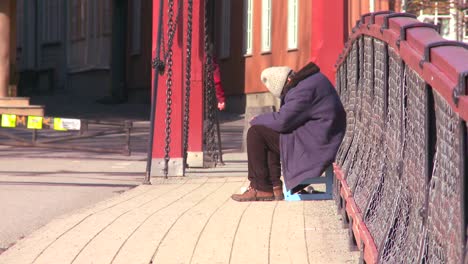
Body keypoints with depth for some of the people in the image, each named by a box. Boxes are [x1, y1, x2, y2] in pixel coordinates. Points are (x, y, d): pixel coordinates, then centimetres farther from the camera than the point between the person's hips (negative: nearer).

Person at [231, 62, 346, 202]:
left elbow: (282, 121, -20)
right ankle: (274, 186, 17)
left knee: (255, 133, -8)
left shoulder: (305, 89, -21)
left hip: (314, 146, -11)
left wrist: (257, 120, -2)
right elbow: (286, 115, 20)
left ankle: (262, 189, -2)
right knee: (266, 135, 23)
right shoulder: (310, 80, 12)